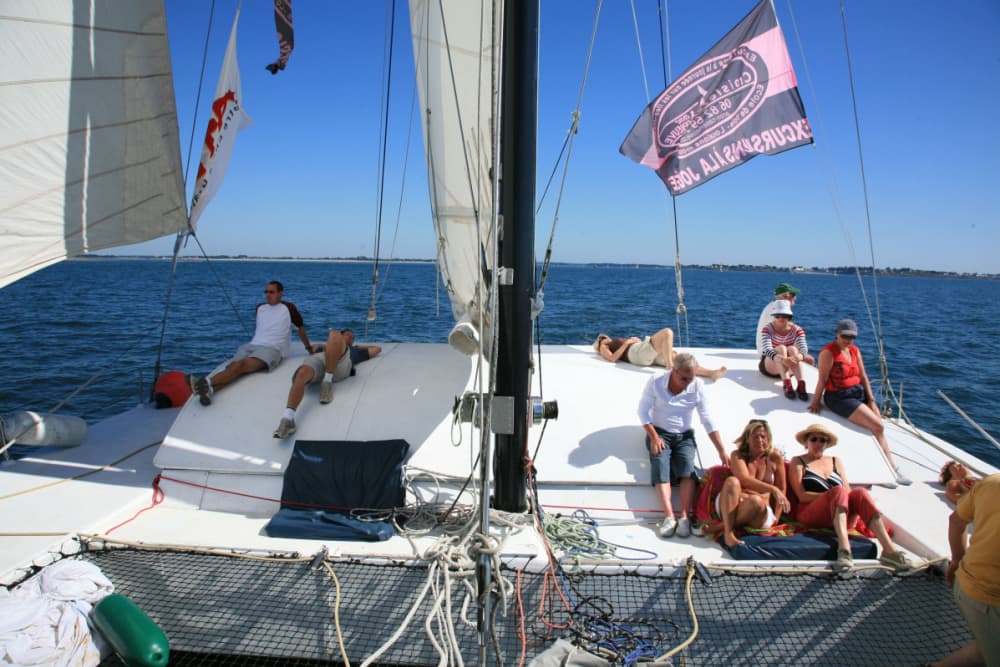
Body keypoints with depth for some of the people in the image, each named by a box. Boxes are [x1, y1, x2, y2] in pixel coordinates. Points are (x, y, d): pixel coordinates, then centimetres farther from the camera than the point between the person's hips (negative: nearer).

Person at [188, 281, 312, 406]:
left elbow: (301, 328, 17)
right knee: (232, 366, -28)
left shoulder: (288, 308, 7)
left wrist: (309, 347, 26)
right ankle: (208, 389, -56)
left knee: (243, 364, -34)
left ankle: (207, 383, -58)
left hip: (272, 348, -5)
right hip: (251, 345, 5)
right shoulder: (260, 308, 22)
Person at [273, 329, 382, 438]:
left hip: (340, 363, -1)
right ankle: (288, 419, -53)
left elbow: (377, 348, 46)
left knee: (334, 333, -29)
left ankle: (328, 380, -32)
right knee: (302, 373, -37)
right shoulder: (323, 348, 46)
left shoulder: (354, 351, 43)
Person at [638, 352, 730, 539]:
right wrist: (653, 437, -17)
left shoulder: (697, 386, -8)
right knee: (661, 465, -29)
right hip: (659, 433, -1)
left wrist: (722, 452, -8)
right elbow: (643, 410, -6)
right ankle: (669, 516, -41)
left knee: (687, 467, -27)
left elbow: (708, 420, -5)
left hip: (684, 436, 2)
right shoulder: (656, 382, -11)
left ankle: (685, 517, -36)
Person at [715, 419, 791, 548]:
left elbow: (781, 489, 7)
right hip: (729, 507, 0)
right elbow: (744, 480, -17)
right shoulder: (737, 455, 1)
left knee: (755, 500, -36)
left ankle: (722, 526, -22)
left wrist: (776, 518, -1)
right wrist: (772, 489, -28)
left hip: (761, 514, 0)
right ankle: (728, 531, -41)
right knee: (732, 481, -32)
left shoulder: (775, 457, 3)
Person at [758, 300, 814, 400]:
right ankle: (787, 385, -48)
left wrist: (799, 357, -49)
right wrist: (782, 359, -51)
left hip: (788, 368, 2)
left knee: (792, 349, -29)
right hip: (769, 366, -2)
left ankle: (801, 385, -45)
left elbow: (804, 349, -24)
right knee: (781, 348, -31)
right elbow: (767, 350, -31)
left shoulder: (797, 330, -7)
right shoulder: (767, 329, -14)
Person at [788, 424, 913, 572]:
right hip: (811, 516, -3)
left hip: (842, 517, 4)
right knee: (838, 491, -32)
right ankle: (844, 548, -51)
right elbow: (802, 496, 0)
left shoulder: (836, 462, 26)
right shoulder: (798, 462, 13)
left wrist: (838, 496, -10)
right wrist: (832, 495, -10)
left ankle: (889, 549, -42)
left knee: (860, 493, -27)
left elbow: (848, 491, 13)